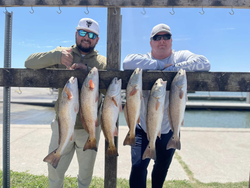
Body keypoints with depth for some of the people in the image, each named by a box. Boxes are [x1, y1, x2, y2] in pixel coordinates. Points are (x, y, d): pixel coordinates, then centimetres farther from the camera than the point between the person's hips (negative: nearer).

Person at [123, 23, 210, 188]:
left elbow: (205, 63, -20)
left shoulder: (182, 56, -2)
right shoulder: (143, 58, -3)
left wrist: (172, 68, -26)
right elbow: (128, 62, -26)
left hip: (170, 129, 2)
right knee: (138, 167, -10)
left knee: (162, 168, 20)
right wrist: (162, 65, -23)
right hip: (143, 128, -1)